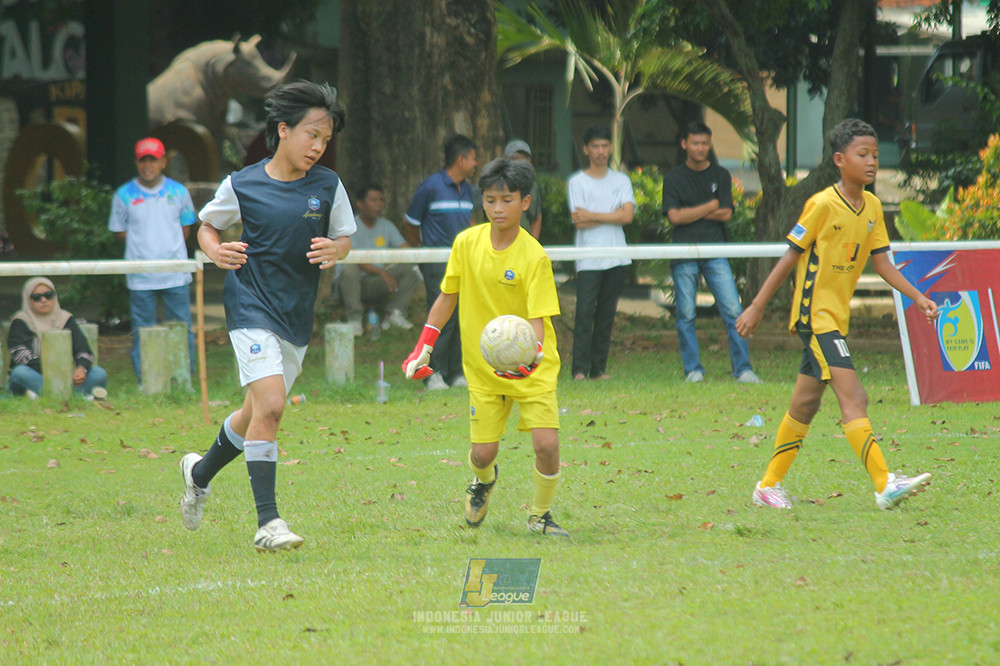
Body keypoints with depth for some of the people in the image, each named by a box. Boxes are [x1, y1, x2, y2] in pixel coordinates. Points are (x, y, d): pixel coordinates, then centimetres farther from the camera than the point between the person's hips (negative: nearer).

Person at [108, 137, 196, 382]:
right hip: (140, 276, -1)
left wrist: (172, 250, 0)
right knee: (142, 332, 1)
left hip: (175, 275, 1)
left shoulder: (178, 192, 5)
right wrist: (142, 246, -2)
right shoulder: (124, 195, 2)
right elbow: (119, 232, 8)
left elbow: (185, 228, 14)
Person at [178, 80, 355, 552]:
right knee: (270, 406, -20)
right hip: (252, 306, -5)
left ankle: (201, 472, 44)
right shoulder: (243, 186, -4)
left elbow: (344, 239, 10)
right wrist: (216, 251, -10)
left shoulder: (327, 187, 2)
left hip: (298, 315, 5)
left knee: (258, 414, 15)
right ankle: (267, 522, -18)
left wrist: (334, 251, -13)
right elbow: (207, 225, 11)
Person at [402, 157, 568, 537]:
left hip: (533, 368, -2)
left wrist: (531, 352, -39)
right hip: (483, 366, 2)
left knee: (547, 444, -16)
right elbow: (448, 296, 10)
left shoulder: (534, 256, -15)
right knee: (483, 452, -3)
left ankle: (540, 516, 11)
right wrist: (424, 346, 8)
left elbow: (538, 318, -19)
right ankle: (483, 479, 36)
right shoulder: (467, 243, -4)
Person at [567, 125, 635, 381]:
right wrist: (613, 216, -5)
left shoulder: (621, 181, 12)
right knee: (584, 313, -12)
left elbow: (627, 216, -3)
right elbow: (579, 222, -8)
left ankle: (599, 368, 7)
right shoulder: (577, 182, 3)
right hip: (588, 260, -3)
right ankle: (580, 369, -11)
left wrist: (593, 216, -8)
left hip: (616, 259, 3)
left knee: (607, 314, 3)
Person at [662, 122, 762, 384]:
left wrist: (692, 212, -3)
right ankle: (693, 370, 10)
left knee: (733, 311, -7)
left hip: (715, 252, 1)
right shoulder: (674, 178, 6)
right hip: (684, 255, -1)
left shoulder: (721, 176, 11)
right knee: (686, 315, 0)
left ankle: (743, 368, -4)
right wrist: (710, 207, -3)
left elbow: (726, 214, 1)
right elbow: (674, 216, -6)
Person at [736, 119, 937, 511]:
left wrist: (918, 297, -1)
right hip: (815, 315, -8)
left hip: (837, 317, 8)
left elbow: (882, 263, 10)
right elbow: (789, 258, -9)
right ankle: (885, 485, -25)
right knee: (853, 398, -17)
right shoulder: (823, 205, -14)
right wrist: (756, 308, -6)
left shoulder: (872, 206, 8)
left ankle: (769, 486, 22)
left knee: (805, 404, 13)